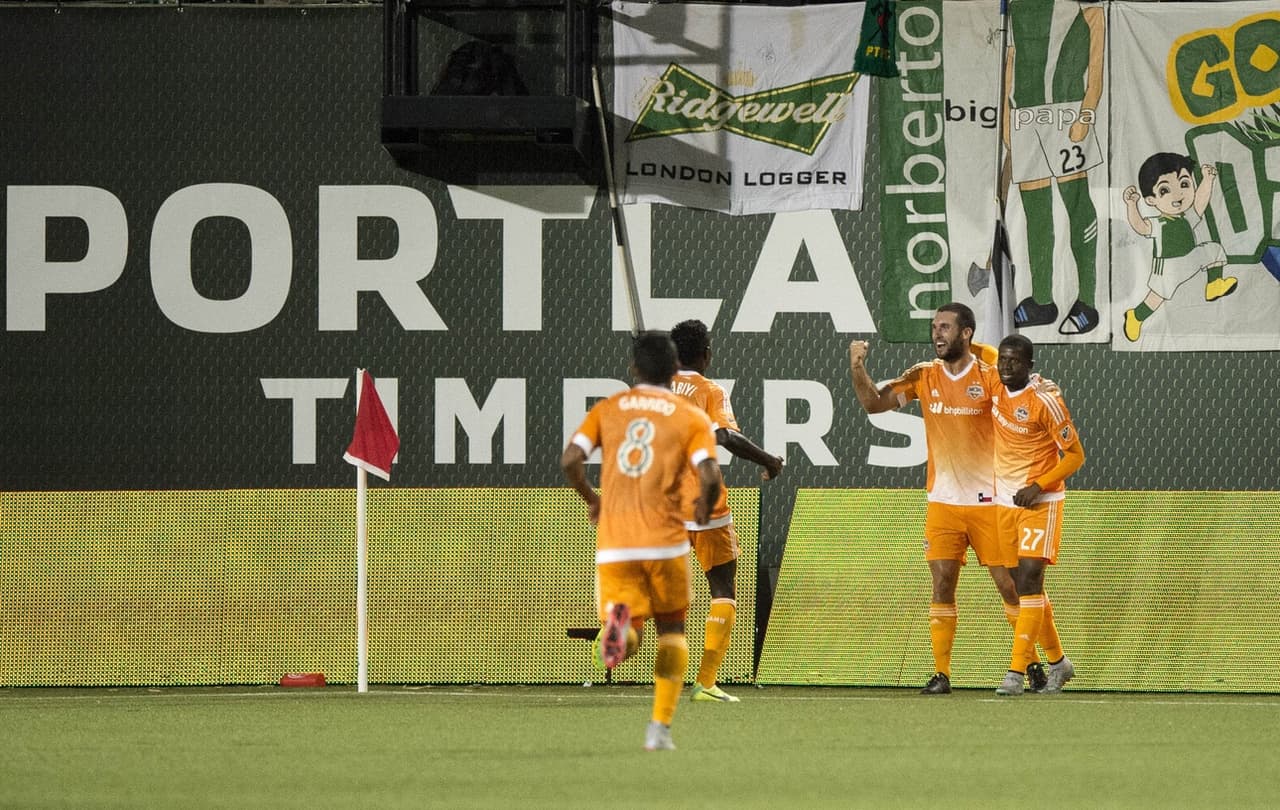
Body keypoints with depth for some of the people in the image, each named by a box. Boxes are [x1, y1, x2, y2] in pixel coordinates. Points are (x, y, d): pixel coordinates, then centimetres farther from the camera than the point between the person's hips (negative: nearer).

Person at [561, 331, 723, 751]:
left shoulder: (607, 409, 9)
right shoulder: (691, 418, 3)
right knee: (672, 629, 19)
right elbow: (710, 476, -12)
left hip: (613, 544, 1)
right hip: (665, 542, -1)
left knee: (628, 640, 5)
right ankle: (660, 727, 9)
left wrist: (591, 499, 16)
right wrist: (704, 507, 10)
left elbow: (570, 460, -3)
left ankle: (619, 622, -34)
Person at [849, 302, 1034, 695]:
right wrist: (857, 370, -14)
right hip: (943, 503, 3)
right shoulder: (925, 376, 4)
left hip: (987, 500, -3)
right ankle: (941, 674, -1)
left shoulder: (990, 377, -6)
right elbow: (874, 403, 1)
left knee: (1010, 585, 1)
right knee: (942, 585, -4)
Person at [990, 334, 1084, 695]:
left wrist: (1038, 486, -20)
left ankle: (1016, 672, -18)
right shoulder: (995, 389, 2)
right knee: (1023, 585, 10)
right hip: (1004, 501, 7)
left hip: (1040, 501, -7)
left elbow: (1075, 455, -11)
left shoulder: (1045, 400, -16)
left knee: (1029, 578, -15)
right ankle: (1058, 661, 26)